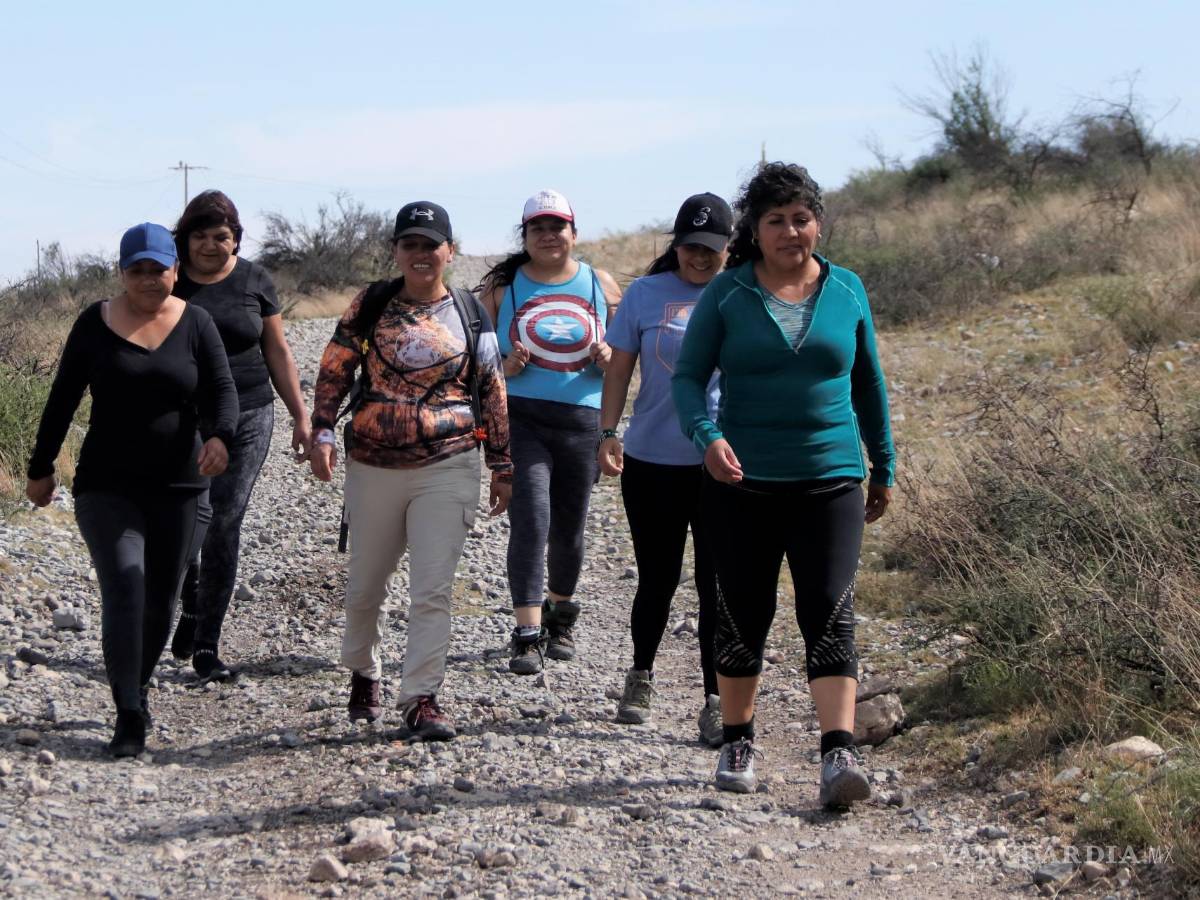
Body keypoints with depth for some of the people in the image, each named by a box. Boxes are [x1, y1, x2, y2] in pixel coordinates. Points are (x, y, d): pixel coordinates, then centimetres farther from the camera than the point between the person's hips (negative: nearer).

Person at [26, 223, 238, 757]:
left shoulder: (195, 325, 2)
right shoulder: (96, 323, 0)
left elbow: (222, 389, -3)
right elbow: (63, 399, 6)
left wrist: (220, 436, -24)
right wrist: (40, 468, 7)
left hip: (176, 486, 2)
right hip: (107, 486, -2)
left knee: (161, 599, 9)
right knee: (124, 588, -16)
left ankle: (138, 688, 33)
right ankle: (129, 718, -16)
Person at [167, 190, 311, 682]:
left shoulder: (253, 281, 6)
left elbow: (277, 352, 12)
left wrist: (300, 416, 10)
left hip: (247, 419, 2)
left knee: (225, 526, 0)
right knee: (194, 513, -17)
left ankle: (206, 645, 10)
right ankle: (191, 605, 11)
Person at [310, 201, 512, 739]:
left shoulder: (470, 313, 3)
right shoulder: (370, 305, 3)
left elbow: (492, 394, 7)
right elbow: (334, 372, 5)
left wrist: (501, 465, 8)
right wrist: (322, 433, -6)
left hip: (447, 468, -1)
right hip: (373, 467, 1)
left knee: (432, 590, -9)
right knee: (365, 586, 13)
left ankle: (422, 698, -3)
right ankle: (363, 674, 36)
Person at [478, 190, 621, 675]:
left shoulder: (601, 286, 8)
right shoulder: (501, 286, 4)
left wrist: (607, 358, -9)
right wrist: (506, 366, -14)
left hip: (581, 419, 2)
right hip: (519, 417, -2)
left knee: (568, 526, 12)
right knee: (530, 520, -16)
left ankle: (560, 615, 36)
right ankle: (528, 635, -16)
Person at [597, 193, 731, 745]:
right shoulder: (645, 295, 3)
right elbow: (619, 369, 6)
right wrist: (608, 434, -3)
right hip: (652, 462, 0)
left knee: (719, 586, -2)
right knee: (657, 579, 11)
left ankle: (717, 704, 5)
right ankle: (641, 677, 34)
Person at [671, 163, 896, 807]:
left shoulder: (846, 290, 6)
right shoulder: (727, 293, 0)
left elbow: (868, 382, 16)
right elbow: (688, 376, -2)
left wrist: (883, 465, 19)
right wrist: (707, 436, -21)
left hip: (830, 481, 1)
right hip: (743, 483, 0)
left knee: (830, 614, -10)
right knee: (743, 616, 8)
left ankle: (839, 755, -15)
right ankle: (737, 743, 24)